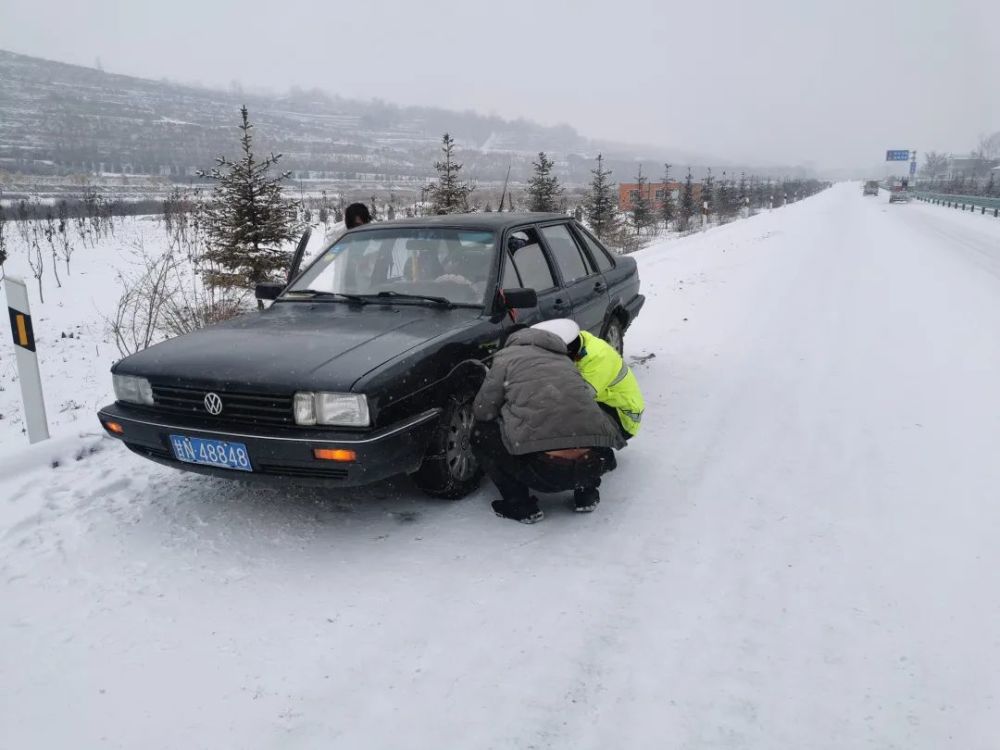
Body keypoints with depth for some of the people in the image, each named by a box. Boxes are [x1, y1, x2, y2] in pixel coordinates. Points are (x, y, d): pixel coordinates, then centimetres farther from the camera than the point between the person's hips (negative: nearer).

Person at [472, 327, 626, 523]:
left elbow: (482, 411, 13)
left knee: (481, 435, 18)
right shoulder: (564, 360, 29)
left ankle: (520, 505, 11)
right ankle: (586, 492, 25)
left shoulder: (507, 356, 13)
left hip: (545, 469, -5)